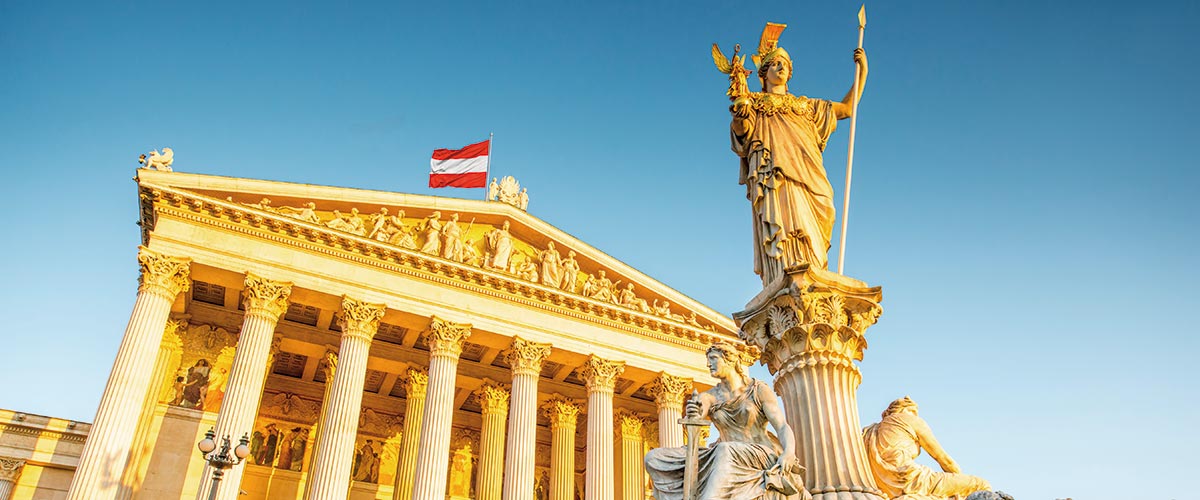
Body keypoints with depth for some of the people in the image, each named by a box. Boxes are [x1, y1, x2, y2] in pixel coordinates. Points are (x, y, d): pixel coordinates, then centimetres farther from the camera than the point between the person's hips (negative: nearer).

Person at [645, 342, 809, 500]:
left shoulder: (760, 390, 0)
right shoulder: (710, 396, 8)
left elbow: (782, 427, -9)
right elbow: (694, 421, -11)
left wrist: (789, 452, -30)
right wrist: (692, 414, -37)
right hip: (726, 459, 4)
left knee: (724, 451, -40)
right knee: (654, 458, -11)